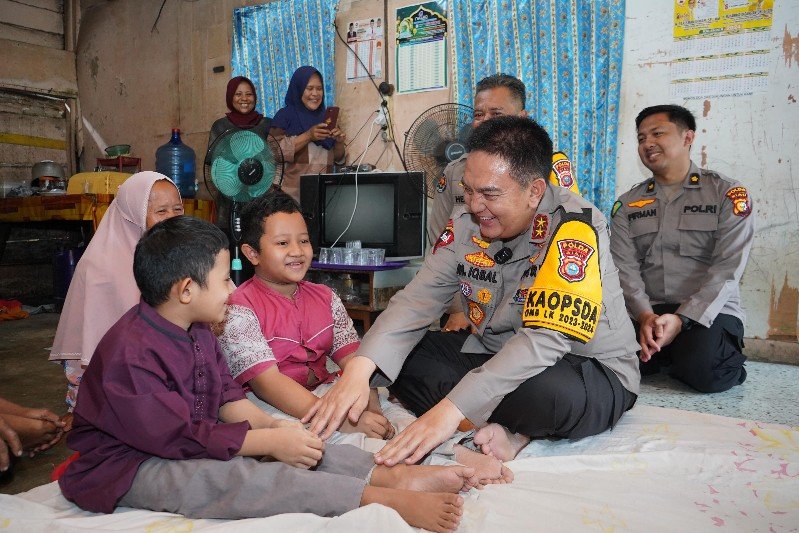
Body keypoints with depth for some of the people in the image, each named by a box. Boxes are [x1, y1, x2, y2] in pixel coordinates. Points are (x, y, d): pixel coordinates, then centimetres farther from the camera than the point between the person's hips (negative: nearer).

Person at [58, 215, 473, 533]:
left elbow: (227, 397, 7)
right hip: (131, 466, -9)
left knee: (297, 446, -11)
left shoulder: (196, 331, 5)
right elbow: (183, 437, -26)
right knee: (233, 477, -33)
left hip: (189, 441, 9)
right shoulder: (130, 354, -25)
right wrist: (270, 441, -25)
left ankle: (391, 475, -20)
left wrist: (271, 426, -12)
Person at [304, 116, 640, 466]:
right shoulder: (467, 223, -6)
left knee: (550, 389, -40)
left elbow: (547, 340, -34)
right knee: (395, 354, -8)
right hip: (494, 354, 6)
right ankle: (503, 428, -15)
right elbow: (416, 300, -10)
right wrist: (359, 369, -27)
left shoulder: (573, 229, -24)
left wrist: (451, 408, -40)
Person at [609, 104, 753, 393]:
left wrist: (682, 319, -20)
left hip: (709, 311, -2)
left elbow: (728, 268, -8)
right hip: (646, 312, 2)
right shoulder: (627, 205, 11)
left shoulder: (728, 194, 2)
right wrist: (644, 315, -20)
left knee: (704, 371, -31)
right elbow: (625, 268, -1)